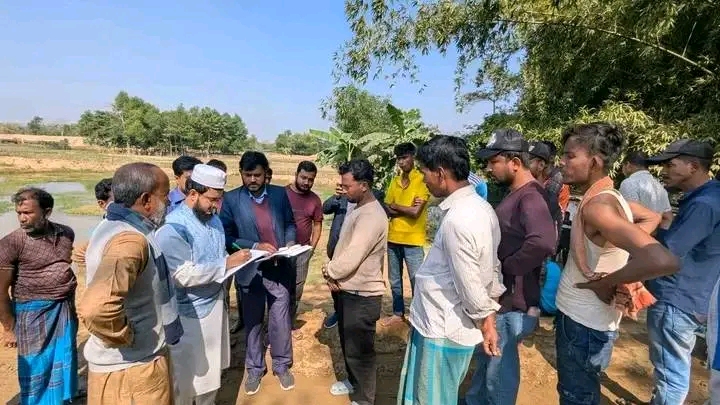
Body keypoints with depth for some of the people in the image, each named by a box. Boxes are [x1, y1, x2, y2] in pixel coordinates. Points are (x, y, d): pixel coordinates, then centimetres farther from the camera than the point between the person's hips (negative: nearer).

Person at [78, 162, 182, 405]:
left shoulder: (113, 226, 3)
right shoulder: (130, 241, -30)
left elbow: (85, 258, 24)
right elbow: (96, 308, -45)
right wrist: (127, 337, -25)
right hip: (132, 367, -9)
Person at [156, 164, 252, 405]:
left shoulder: (214, 219, 6)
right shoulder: (173, 226, -21)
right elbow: (182, 275, -27)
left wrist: (239, 259, -3)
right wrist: (227, 264, -26)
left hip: (215, 305, 8)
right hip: (189, 315, -8)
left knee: (211, 371, 23)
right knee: (186, 377, 10)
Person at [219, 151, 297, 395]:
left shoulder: (280, 194, 0)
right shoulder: (231, 199, -6)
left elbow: (290, 223, 10)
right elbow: (227, 237, -7)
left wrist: (290, 242, -9)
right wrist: (255, 246, -19)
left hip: (279, 268, 1)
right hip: (250, 270, -1)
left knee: (280, 320, 11)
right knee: (252, 322, 16)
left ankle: (282, 366, 32)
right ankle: (254, 369, 35)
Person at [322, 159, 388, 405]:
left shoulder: (372, 216, -26)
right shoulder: (357, 208, 7)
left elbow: (351, 258, -28)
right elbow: (343, 247, 11)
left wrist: (328, 271, -10)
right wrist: (332, 273, -4)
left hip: (362, 295, -9)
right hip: (348, 289, 9)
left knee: (359, 350, 8)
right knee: (348, 343, 25)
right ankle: (353, 381, 47)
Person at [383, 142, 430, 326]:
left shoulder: (421, 180, -10)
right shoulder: (394, 181, 9)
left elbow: (415, 212, -19)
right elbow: (387, 209, 2)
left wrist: (396, 206, -4)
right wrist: (407, 209, -12)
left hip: (413, 240, -6)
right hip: (393, 238, 7)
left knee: (416, 282, 3)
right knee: (394, 281, 17)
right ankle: (398, 313, 33)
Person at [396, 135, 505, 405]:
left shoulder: (457, 219, -27)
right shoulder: (480, 207, 3)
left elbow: (470, 286, -21)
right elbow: (493, 269, 7)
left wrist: (485, 323, -4)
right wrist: (490, 320, 10)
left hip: (442, 330, -9)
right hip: (446, 325, 9)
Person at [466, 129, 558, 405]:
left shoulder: (531, 196, -22)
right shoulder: (514, 195, 10)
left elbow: (543, 243, -41)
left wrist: (507, 266, -26)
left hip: (512, 304, -10)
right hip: (498, 298, 10)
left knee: (500, 373, 9)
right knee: (486, 363, 26)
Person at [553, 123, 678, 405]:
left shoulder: (597, 206, -27)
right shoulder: (607, 195, 3)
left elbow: (663, 261, -38)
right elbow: (653, 217, 22)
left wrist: (606, 282, -23)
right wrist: (618, 247, 9)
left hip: (584, 323, -9)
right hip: (578, 315, 9)